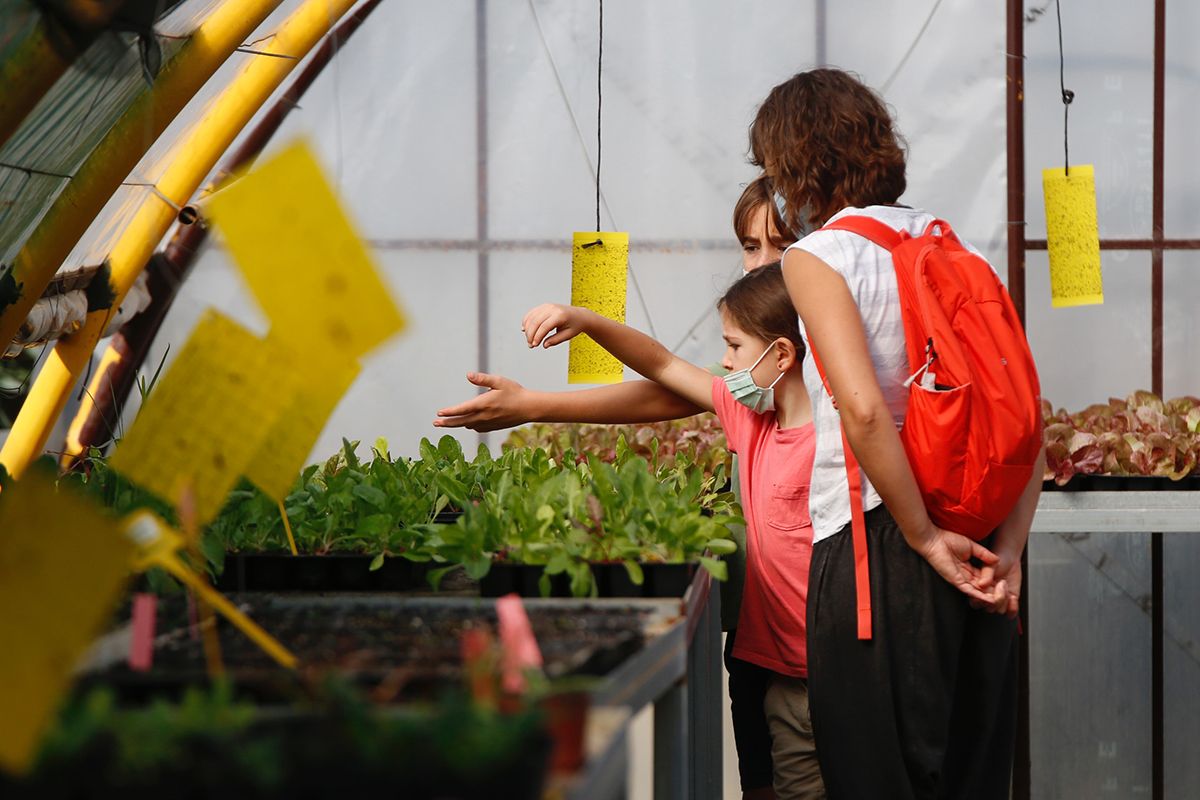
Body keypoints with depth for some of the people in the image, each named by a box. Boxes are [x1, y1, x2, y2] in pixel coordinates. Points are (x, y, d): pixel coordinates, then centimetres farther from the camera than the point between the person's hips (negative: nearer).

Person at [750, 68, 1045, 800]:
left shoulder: (818, 256, -6)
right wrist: (1010, 547, 2)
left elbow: (864, 408, -21)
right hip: (980, 541, 6)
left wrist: (925, 538, -12)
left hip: (872, 545, -6)